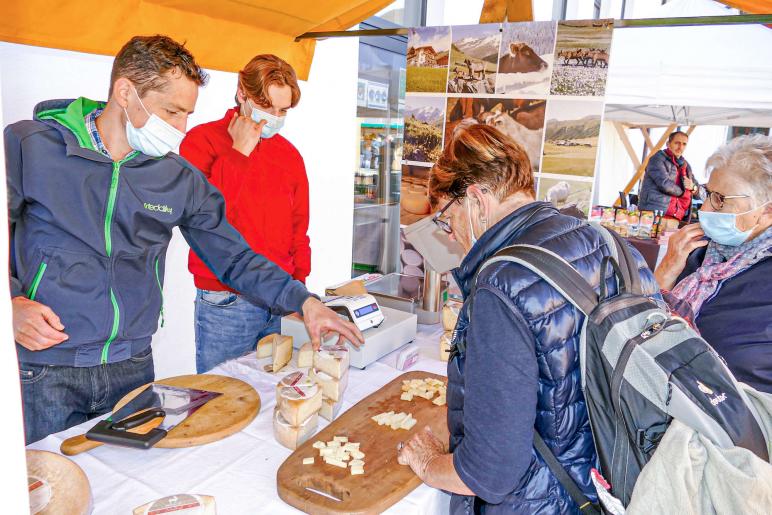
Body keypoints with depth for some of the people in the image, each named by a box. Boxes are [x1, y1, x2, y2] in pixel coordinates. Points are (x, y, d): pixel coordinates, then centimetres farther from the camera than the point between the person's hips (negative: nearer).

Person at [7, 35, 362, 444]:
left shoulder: (180, 179, 0)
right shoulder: (29, 146, -7)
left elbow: (234, 258, 3)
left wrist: (304, 301, -7)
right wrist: (11, 303, -18)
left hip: (133, 366, 3)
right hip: (44, 370, -2)